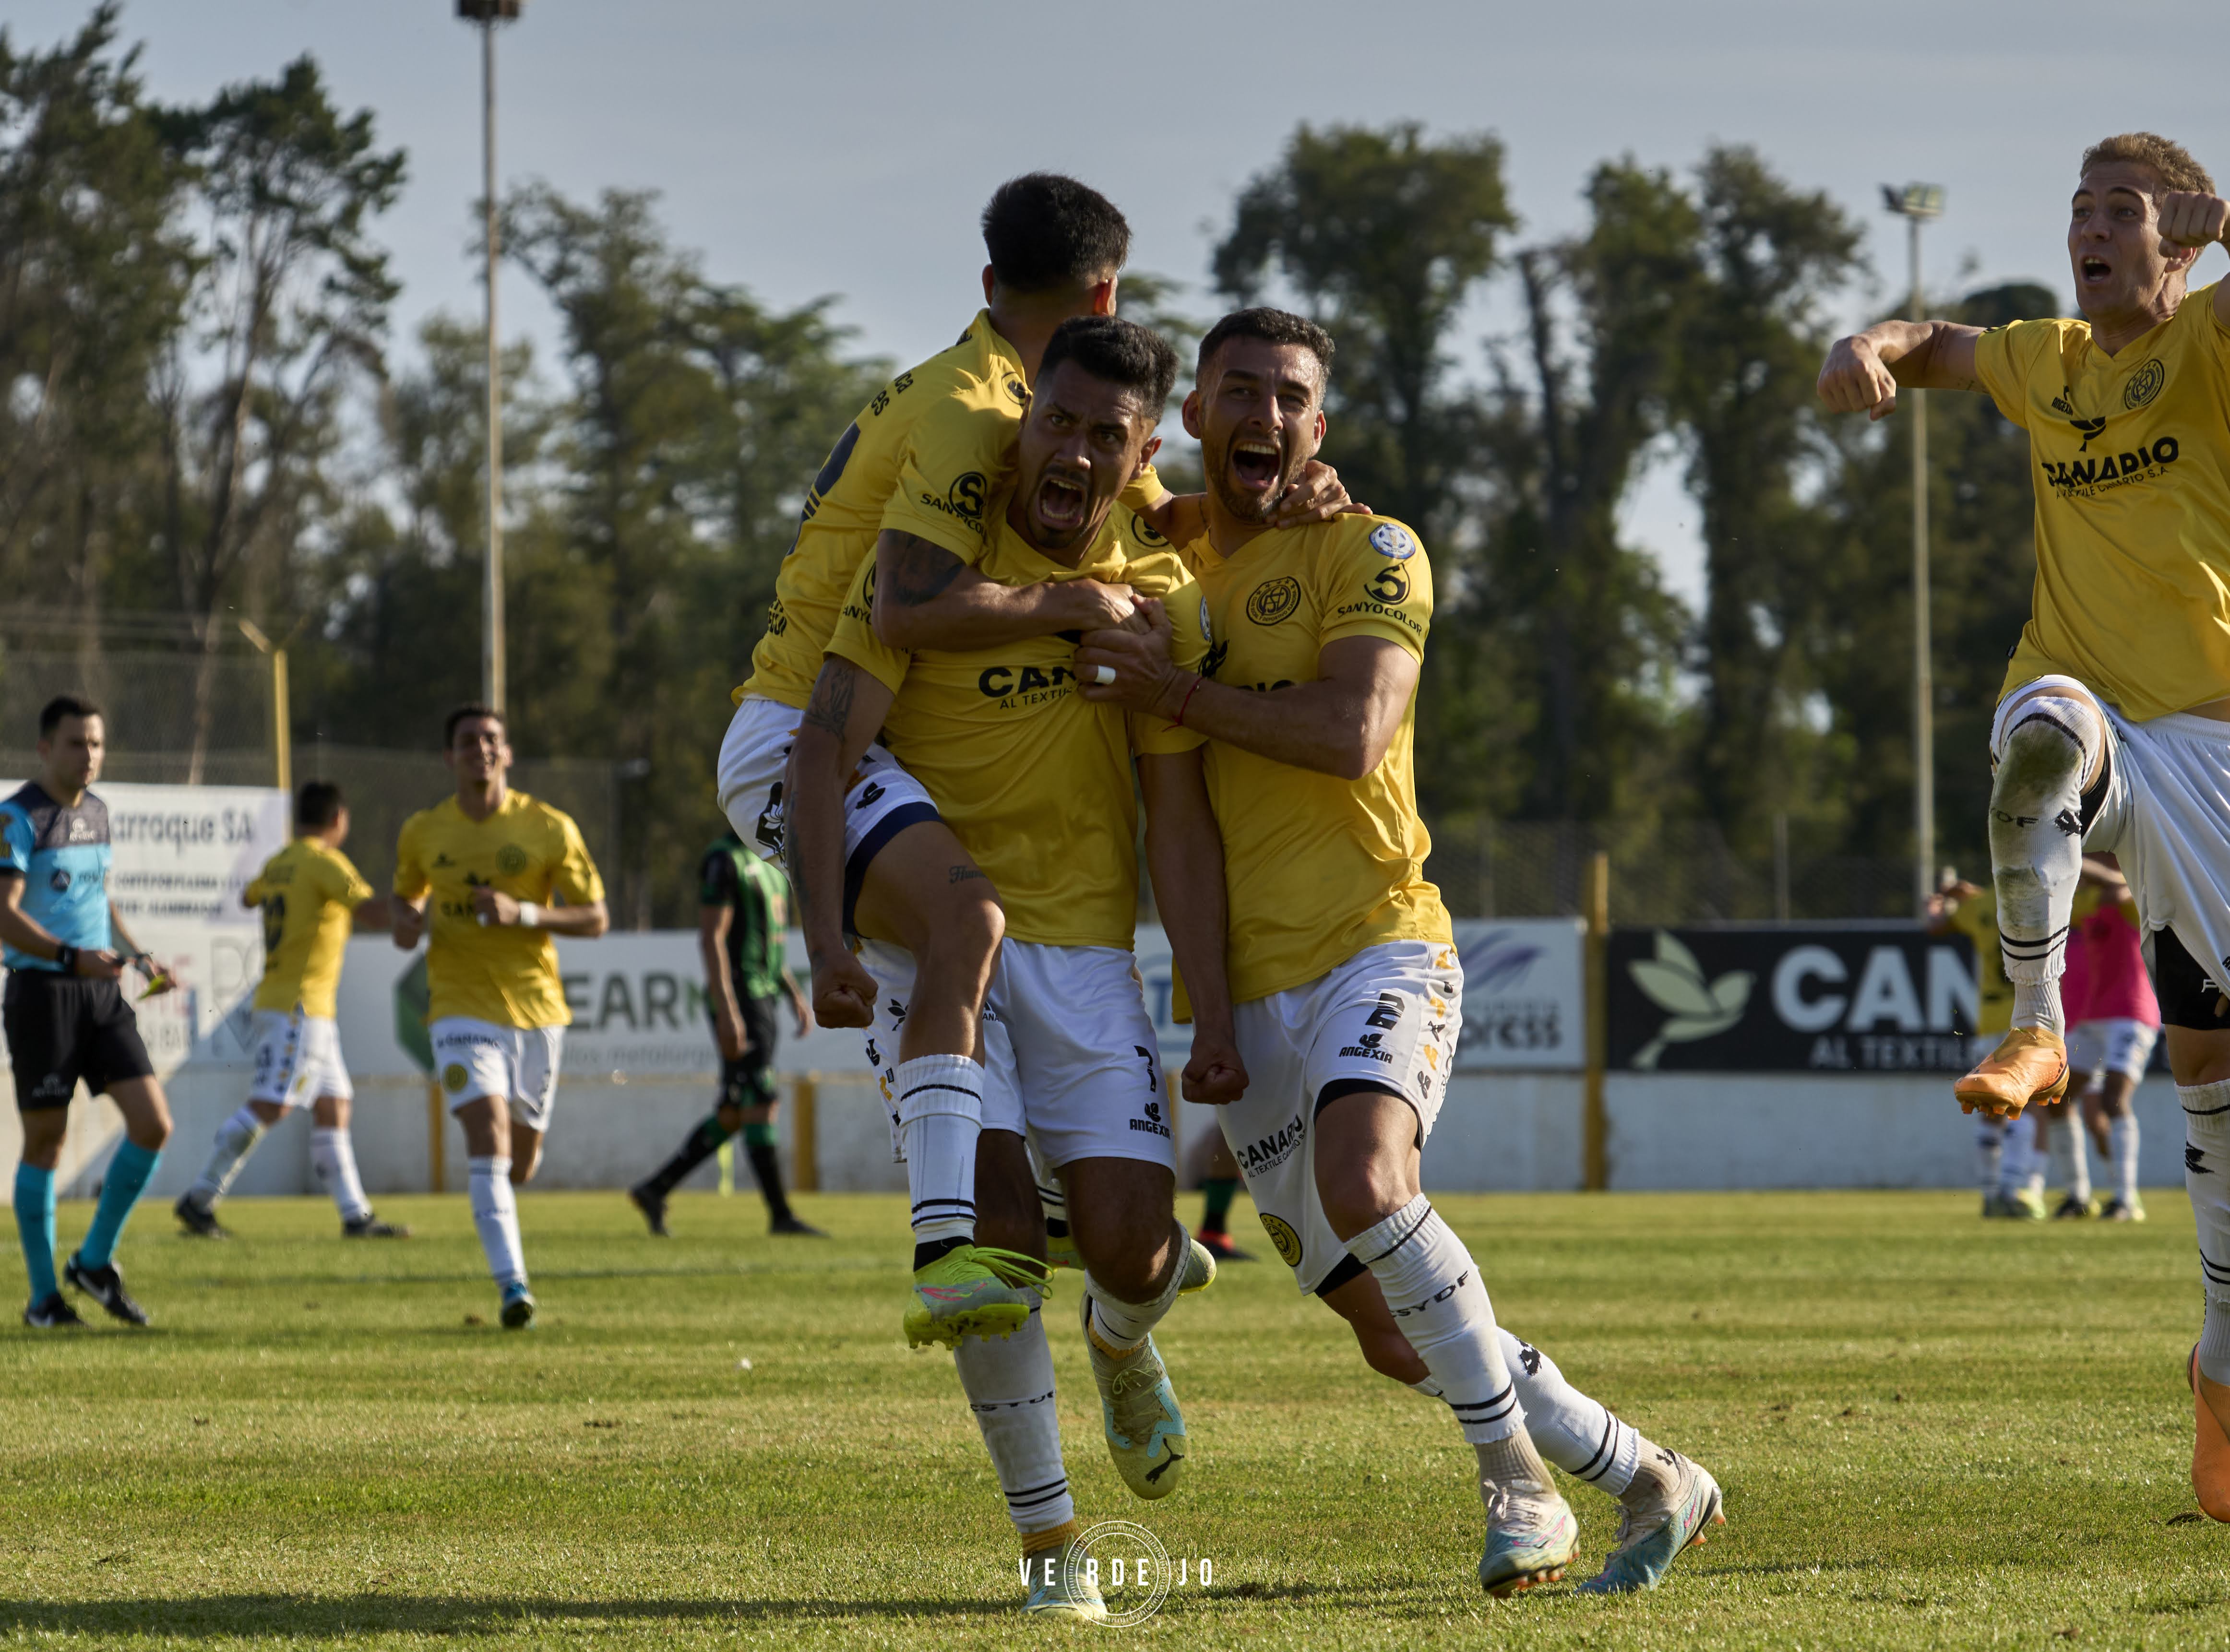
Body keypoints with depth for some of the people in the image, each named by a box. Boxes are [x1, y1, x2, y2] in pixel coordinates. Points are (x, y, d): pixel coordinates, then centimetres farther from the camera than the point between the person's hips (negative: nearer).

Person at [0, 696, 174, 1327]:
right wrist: (72, 957, -31)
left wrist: (137, 956, 11)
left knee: (154, 1125, -3)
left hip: (102, 993, 7)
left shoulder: (96, 812, 13)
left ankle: (96, 1261, 13)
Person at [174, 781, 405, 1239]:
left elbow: (249, 897, 35)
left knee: (333, 1110, 8)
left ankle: (356, 1215, 7)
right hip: (298, 1008, -10)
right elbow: (373, 913, -24)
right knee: (267, 1106, -12)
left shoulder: (278, 864, 13)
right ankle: (199, 1199, -12)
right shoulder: (325, 862, -12)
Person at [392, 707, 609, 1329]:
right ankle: (513, 1288, -24)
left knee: (520, 1163, 9)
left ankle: (493, 1205, 47)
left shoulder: (550, 829, -2)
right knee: (489, 1140, -20)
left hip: (536, 1008, 1)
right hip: (462, 1008, -1)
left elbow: (595, 919, -1)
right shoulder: (422, 833, 4)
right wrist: (408, 922, -1)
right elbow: (406, 896, 23)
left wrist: (525, 913, -17)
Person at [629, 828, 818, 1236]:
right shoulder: (725, 860, -11)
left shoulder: (768, 863, 18)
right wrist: (727, 1011, -22)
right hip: (740, 997, -10)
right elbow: (712, 938, -17)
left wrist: (794, 994, 19)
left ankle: (655, 1189, 15)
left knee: (732, 1115, 9)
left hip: (763, 996, 10)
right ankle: (781, 1214, -7)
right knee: (761, 1104, -9)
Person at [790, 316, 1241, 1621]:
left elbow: (1180, 823, 3)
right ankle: (1049, 1539, -3)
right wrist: (828, 940, -25)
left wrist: (1216, 1019, -2)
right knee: (1001, 1228, -17)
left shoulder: (1163, 598, 1)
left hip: (1088, 945, 2)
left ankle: (1125, 1339, 32)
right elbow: (828, 746, -13)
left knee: (1130, 1251, -8)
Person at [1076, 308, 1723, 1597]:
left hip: (1375, 945, -6)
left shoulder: (1368, 553, -1)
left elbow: (1352, 734, -16)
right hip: (1249, 994, 6)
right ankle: (1649, 1482, 21)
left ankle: (1519, 1483, -21)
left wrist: (1176, 692, -13)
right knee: (1398, 1339, 4)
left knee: (1364, 1184, -34)